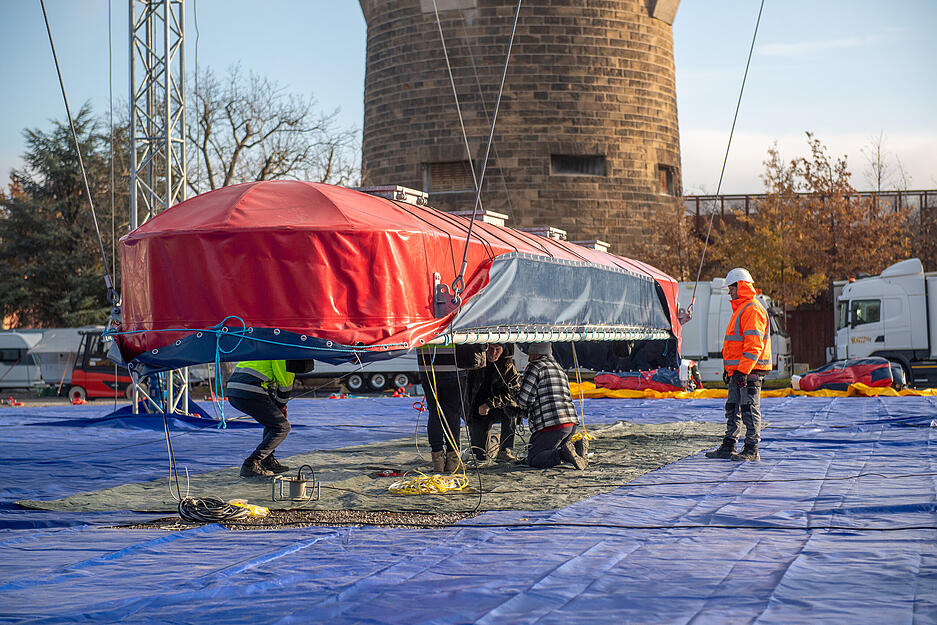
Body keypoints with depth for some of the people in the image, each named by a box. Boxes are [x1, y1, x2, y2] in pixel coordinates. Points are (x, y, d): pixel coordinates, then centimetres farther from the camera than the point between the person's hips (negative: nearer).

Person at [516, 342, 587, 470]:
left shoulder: (534, 367, -2)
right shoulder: (559, 368, 24)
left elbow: (523, 399, -8)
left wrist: (527, 410, 16)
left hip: (550, 425, -8)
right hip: (571, 422, 8)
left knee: (533, 460, -1)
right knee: (552, 450, 25)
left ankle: (563, 454, -26)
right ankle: (577, 446, -1)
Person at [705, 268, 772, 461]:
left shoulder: (753, 310, -14)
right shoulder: (740, 309, 20)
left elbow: (754, 345, -21)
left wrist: (743, 371, -24)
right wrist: (729, 368, 25)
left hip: (750, 371, -10)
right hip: (738, 370, 10)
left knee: (749, 409, -6)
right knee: (732, 408, 12)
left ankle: (752, 450, -3)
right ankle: (729, 447, 17)